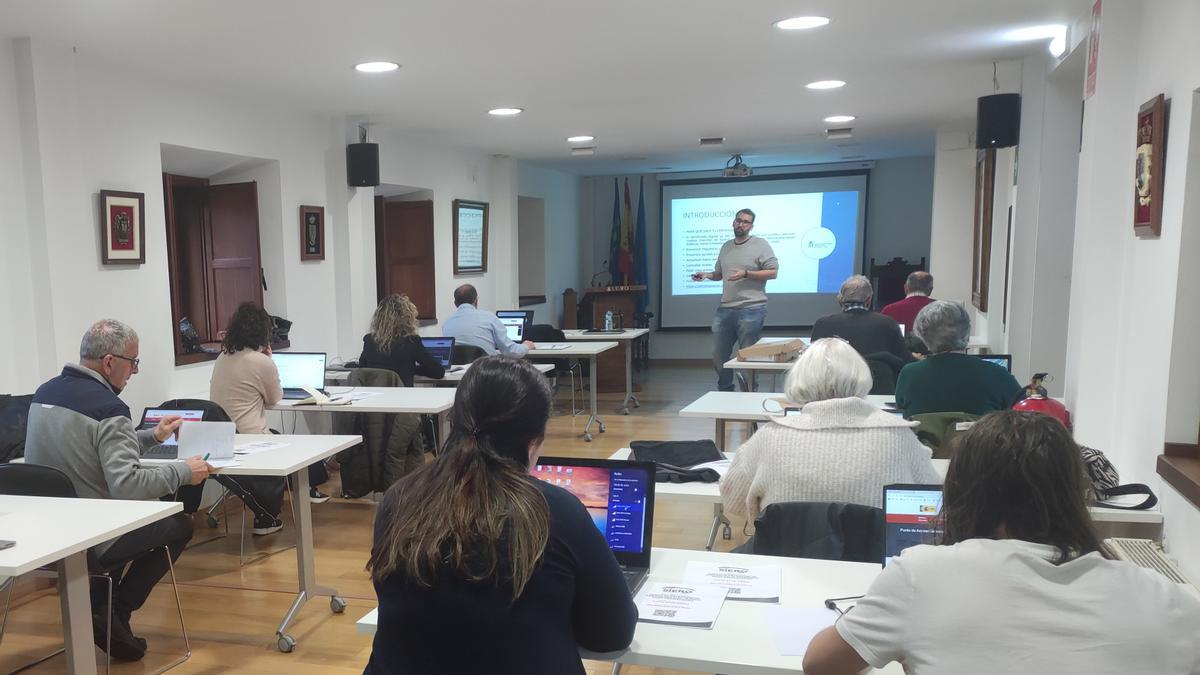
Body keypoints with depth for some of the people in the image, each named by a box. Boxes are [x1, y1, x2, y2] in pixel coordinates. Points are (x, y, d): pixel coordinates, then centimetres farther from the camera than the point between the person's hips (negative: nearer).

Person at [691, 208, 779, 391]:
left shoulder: (760, 244, -2)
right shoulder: (726, 247, 16)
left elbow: (773, 272, -8)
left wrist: (745, 274, -17)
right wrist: (706, 275, 4)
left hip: (751, 310, -6)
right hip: (724, 310, 6)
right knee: (718, 355, 10)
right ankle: (725, 392, 26)